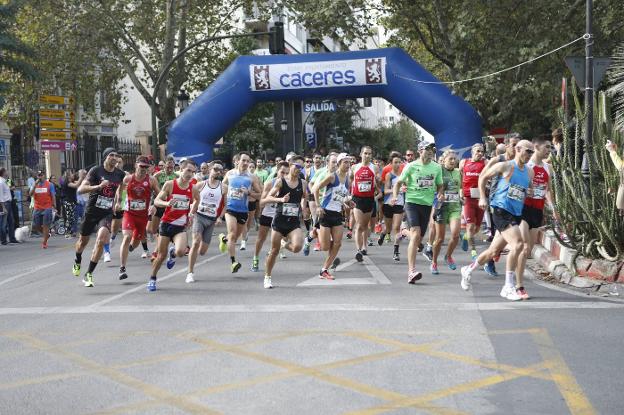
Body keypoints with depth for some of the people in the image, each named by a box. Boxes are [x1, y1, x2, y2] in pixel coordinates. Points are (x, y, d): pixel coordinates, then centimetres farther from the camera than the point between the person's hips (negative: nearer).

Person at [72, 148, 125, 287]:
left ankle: (89, 274, -12)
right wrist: (98, 186, -31)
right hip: (92, 211, -1)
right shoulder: (96, 171, -12)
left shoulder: (120, 174, 0)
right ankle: (77, 262, 51)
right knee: (83, 241, 17)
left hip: (107, 213, 1)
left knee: (101, 240, -20)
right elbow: (80, 189, -20)